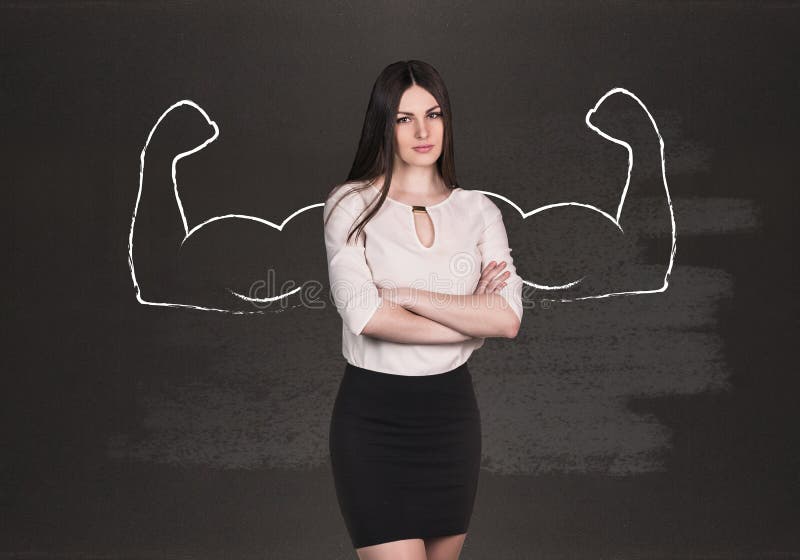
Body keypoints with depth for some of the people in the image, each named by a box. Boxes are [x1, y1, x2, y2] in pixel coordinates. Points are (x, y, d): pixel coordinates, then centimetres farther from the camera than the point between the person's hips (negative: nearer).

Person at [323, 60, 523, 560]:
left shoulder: (479, 210, 5)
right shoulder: (351, 204, -3)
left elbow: (509, 320, -8)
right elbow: (366, 317, -17)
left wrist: (406, 295, -13)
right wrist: (471, 317, -9)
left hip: (452, 410, 4)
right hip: (373, 413, -3)